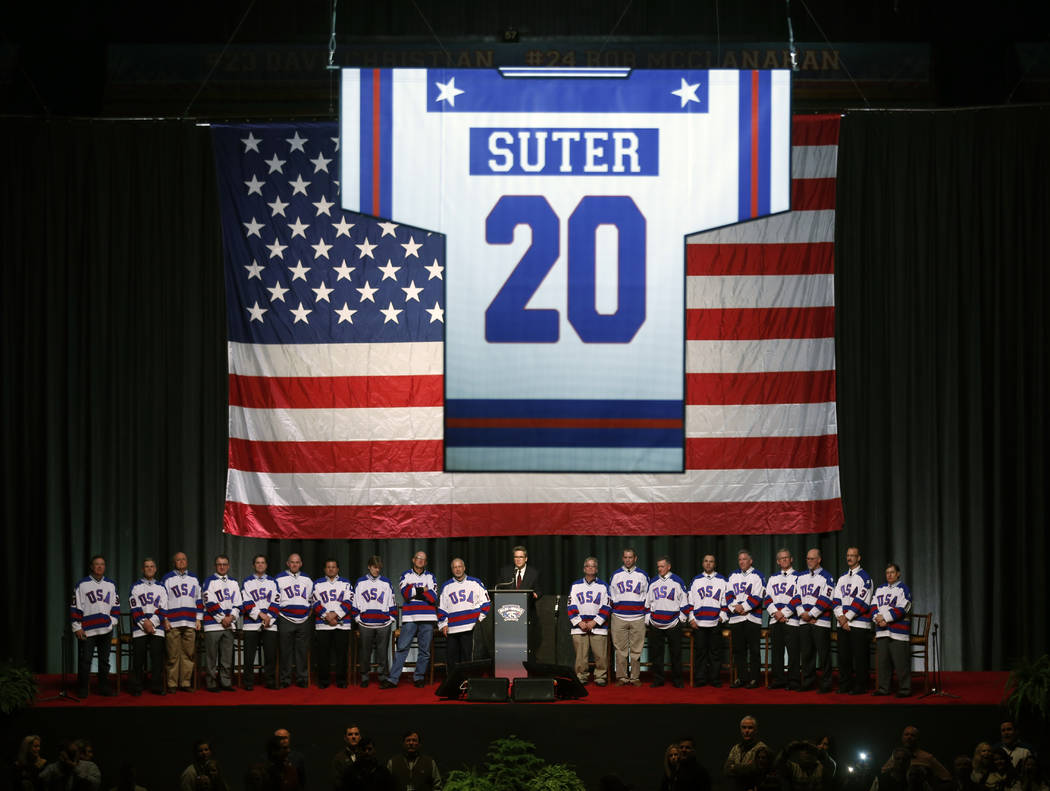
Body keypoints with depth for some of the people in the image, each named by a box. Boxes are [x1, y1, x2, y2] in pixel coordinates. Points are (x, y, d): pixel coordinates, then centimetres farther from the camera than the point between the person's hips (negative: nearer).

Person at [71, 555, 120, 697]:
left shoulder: (111, 585, 13)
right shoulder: (82, 585, 1)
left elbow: (116, 605, 18)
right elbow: (75, 607, -1)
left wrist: (113, 620, 3)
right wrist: (77, 627, -6)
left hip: (106, 630, 4)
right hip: (87, 631, -4)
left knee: (104, 660, 9)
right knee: (85, 660, -3)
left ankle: (104, 687, 16)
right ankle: (82, 689, 5)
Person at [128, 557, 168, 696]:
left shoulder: (161, 587, 13)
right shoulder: (136, 587, 9)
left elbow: (163, 609, 4)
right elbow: (135, 608, 0)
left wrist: (152, 622, -9)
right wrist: (144, 623, -12)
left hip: (157, 628, 1)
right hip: (139, 628, -1)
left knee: (157, 658, -3)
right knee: (138, 659, -2)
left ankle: (157, 686, 2)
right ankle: (137, 688, 3)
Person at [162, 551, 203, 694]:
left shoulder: (194, 579, 18)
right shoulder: (167, 579, 7)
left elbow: (199, 600, 19)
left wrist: (198, 619, 11)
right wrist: (165, 620, -5)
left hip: (190, 623, 3)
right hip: (172, 623, -3)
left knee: (189, 655, 0)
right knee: (173, 655, -5)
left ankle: (185, 683, 6)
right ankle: (172, 684, -1)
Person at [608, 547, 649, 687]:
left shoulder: (643, 575, 10)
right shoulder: (615, 575, 11)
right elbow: (611, 597, 16)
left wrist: (647, 615, 10)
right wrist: (611, 612, 10)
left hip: (638, 619, 0)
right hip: (619, 618, 0)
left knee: (636, 650, -1)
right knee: (620, 649, -2)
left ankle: (635, 677, 4)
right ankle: (622, 677, 2)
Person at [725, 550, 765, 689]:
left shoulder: (757, 576, 1)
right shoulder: (733, 576, 16)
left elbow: (757, 597, -8)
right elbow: (729, 594, 7)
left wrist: (743, 607, -14)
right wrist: (734, 607, -9)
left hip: (752, 618, -5)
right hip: (735, 618, 5)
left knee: (754, 650, -3)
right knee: (738, 650, 7)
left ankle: (754, 679, 1)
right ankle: (742, 678, 13)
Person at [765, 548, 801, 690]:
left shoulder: (797, 577, 2)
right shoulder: (773, 578, 18)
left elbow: (798, 599, -7)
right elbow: (767, 598, 11)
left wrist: (784, 613, -11)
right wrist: (775, 613, -6)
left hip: (791, 619, -5)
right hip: (775, 620, 5)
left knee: (793, 651, -7)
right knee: (776, 651, 5)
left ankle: (793, 680, -4)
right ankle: (778, 679, 12)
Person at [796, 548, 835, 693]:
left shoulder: (826, 577, -2)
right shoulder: (801, 577, 16)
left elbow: (825, 600, -10)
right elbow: (796, 597, 11)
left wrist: (811, 614, -12)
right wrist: (802, 613, -4)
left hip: (820, 621, -5)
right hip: (803, 621, 5)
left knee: (824, 654, -4)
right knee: (806, 654, 7)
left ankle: (826, 683, 0)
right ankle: (808, 682, 14)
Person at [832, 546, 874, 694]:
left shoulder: (864, 577, -3)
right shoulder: (842, 578, 18)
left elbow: (862, 601, -11)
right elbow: (836, 599, 11)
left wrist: (847, 617, -13)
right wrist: (840, 617, -6)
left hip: (859, 624, -6)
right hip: (842, 624, 6)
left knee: (859, 657, -4)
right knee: (843, 656, 7)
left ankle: (860, 686, 0)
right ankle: (844, 686, 14)